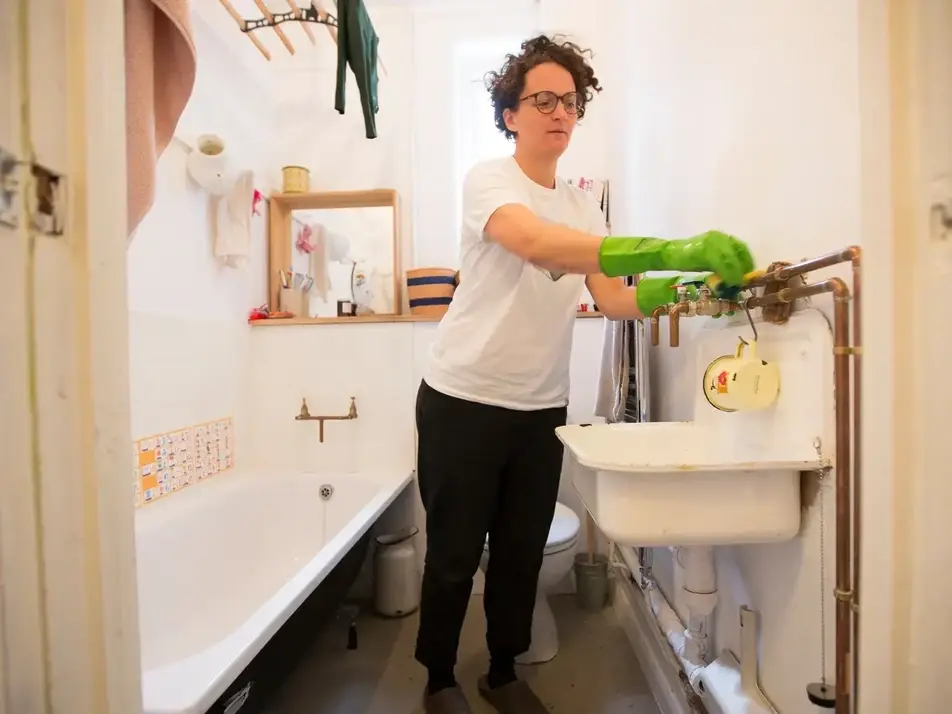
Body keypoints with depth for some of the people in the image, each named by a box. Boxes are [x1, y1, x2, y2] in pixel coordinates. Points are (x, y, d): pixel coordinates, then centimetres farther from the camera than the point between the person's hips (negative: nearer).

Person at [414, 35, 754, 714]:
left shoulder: (583, 205, 11)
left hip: (542, 407, 5)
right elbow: (535, 244, -30)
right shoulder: (488, 179, -8)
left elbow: (614, 300, 2)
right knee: (455, 554, 8)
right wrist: (670, 249, -37)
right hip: (464, 400, -5)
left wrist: (673, 288, -17)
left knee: (522, 552, 15)